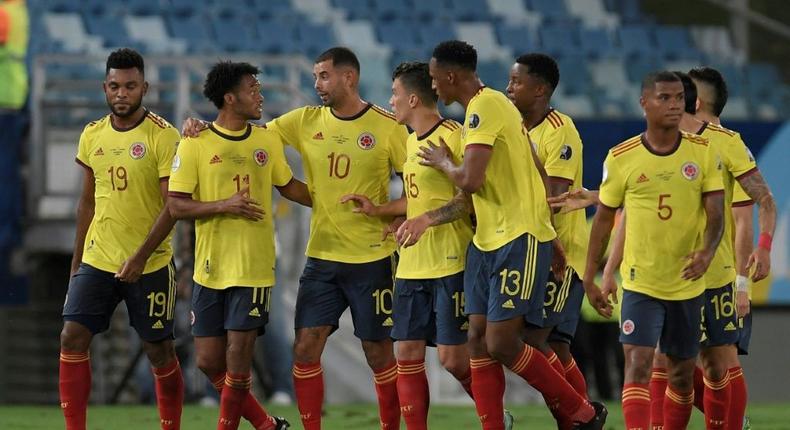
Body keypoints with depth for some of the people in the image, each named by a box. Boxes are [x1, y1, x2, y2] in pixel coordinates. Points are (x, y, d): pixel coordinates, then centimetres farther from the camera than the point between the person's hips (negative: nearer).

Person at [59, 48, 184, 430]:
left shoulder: (163, 136, -10)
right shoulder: (92, 136, 8)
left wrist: (140, 257, -21)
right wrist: (77, 261, 15)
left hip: (149, 265, -4)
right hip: (96, 261, 4)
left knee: (159, 351, 3)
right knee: (72, 338, -7)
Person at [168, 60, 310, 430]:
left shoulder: (267, 140, 6)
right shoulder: (195, 144, -4)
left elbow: (288, 187, 21)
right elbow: (176, 206, -7)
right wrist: (224, 206, -18)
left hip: (254, 269, 0)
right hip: (209, 269, 0)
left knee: (237, 358, -7)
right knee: (209, 361, 2)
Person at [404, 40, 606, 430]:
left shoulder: (485, 107, -16)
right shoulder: (488, 105, 15)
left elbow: (470, 181, -24)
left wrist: (442, 163, -4)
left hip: (520, 238, -10)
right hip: (488, 238, 10)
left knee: (501, 344, -10)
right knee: (478, 340, 4)